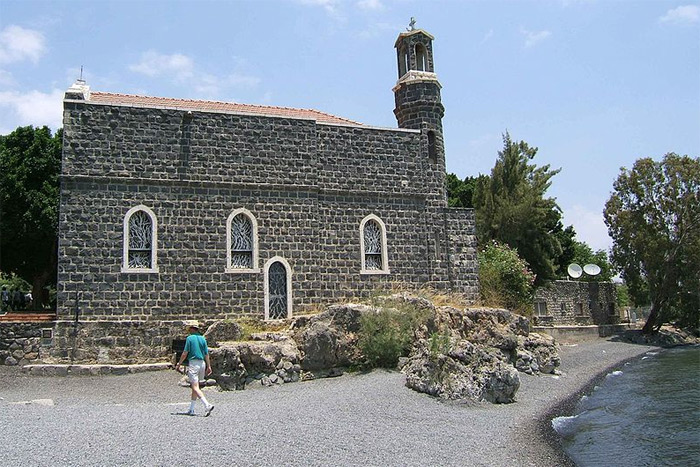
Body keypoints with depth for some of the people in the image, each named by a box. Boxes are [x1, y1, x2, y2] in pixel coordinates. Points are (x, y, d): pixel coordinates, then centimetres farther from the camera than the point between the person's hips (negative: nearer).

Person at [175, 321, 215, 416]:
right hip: (202, 363, 7)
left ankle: (207, 405, -25)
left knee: (195, 387, -10)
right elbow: (206, 354, 8)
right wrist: (209, 367, 12)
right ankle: (191, 410, 21)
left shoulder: (190, 338, -6)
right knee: (195, 387, 16)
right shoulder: (202, 338, 9)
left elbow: (185, 353, -7)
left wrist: (178, 365, 2)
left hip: (193, 363, -7)